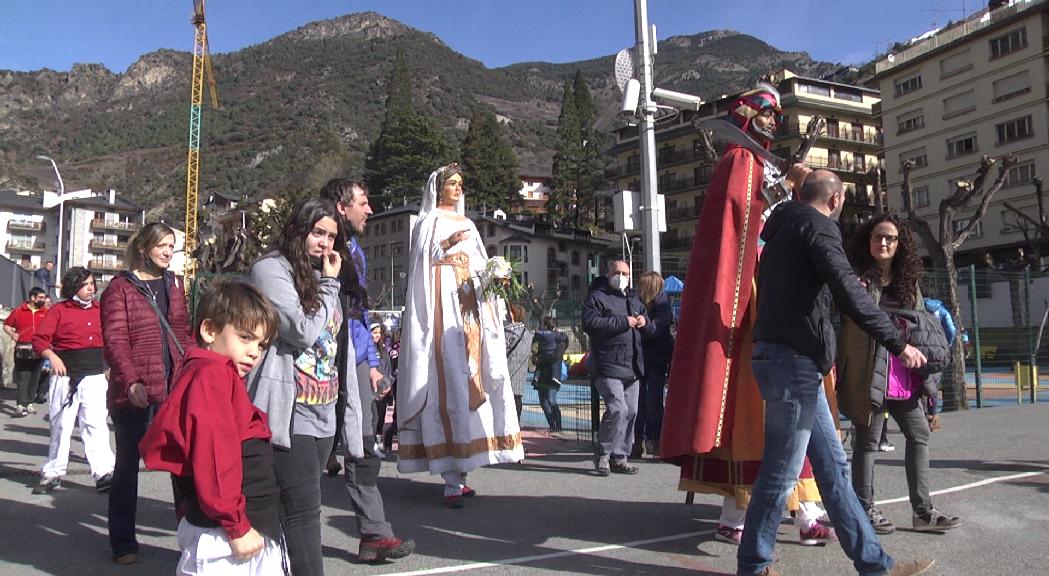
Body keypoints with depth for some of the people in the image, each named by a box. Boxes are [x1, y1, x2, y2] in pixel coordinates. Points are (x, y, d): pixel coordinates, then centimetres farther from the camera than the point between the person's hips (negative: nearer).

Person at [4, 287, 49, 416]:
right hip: (23, 349, -2)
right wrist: (12, 334, -6)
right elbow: (6, 325, 12)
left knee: (35, 378, 7)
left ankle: (30, 403, 16)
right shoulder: (18, 311, 5)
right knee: (23, 378, -7)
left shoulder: (47, 312, 6)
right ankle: (21, 405, -12)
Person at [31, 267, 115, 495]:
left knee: (96, 424, -6)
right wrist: (52, 357, -20)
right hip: (66, 376, -2)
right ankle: (53, 473, 18)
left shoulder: (100, 311, 11)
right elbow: (39, 339, -5)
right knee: (61, 425, 6)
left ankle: (104, 473, -9)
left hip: (95, 375, 2)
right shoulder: (59, 311, 1)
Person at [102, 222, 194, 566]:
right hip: (134, 392, -4)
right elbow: (115, 340, -12)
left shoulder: (174, 284, 12)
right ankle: (123, 542, 20)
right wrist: (131, 381, -25)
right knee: (128, 463, 9)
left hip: (174, 387, 4)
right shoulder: (120, 287, -4)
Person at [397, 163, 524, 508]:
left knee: (469, 378, 3)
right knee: (448, 379, -14)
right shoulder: (429, 221, 6)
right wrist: (447, 245, -17)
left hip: (469, 305, 7)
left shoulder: (467, 224, 24)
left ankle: (459, 471, 10)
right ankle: (452, 480, -14)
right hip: (443, 305, -7)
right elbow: (422, 262, -4)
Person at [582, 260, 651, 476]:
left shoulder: (634, 298, 22)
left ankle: (619, 457, 16)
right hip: (608, 366, -7)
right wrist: (623, 322, -16)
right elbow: (590, 324, -18)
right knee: (617, 409, -17)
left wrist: (644, 322, 1)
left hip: (632, 367, 7)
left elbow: (650, 330, 27)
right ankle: (602, 454, 0)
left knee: (631, 412, 6)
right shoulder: (597, 297, -1)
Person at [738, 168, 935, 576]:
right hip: (793, 360, -10)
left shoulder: (783, 228, 21)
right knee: (781, 472, -2)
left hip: (786, 357, 10)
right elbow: (848, 292, -19)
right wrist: (897, 344, -16)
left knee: (832, 464, 11)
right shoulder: (817, 225, -8)